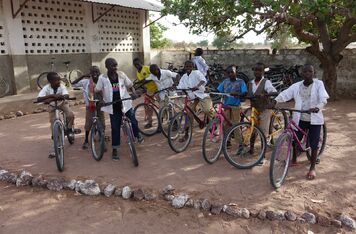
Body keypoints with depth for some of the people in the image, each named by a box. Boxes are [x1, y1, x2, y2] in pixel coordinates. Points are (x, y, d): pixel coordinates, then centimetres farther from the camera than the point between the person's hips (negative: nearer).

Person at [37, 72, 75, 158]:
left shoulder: (62, 86, -28)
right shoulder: (46, 88, -27)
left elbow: (66, 95, -45)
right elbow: (39, 99, -37)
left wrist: (51, 98, -56)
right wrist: (51, 95, -49)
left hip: (62, 103, 0)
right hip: (52, 106, 0)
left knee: (70, 115, -31)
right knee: (53, 125, -4)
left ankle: (70, 129, 3)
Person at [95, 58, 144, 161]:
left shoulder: (121, 74, -3)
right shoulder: (102, 78, -7)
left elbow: (130, 85, 5)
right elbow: (97, 91, -2)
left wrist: (134, 93, -12)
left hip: (125, 104, 1)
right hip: (113, 107, -1)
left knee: (133, 121, -1)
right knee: (115, 128, 5)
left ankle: (137, 135, 34)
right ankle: (115, 150, 21)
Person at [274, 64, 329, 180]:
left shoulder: (319, 84, -6)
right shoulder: (296, 86, 1)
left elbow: (323, 99, -17)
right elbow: (285, 94, -8)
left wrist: (317, 108, -36)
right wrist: (274, 101, -26)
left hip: (314, 119, -3)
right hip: (300, 118, 3)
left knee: (314, 144, 3)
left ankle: (312, 168, 18)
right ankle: (294, 160, 40)